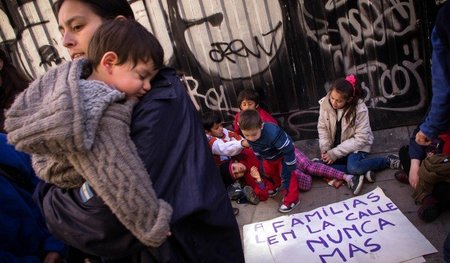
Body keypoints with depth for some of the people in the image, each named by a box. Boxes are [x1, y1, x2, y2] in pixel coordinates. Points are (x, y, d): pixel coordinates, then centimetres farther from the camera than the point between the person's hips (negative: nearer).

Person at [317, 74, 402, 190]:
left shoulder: (360, 109, -24)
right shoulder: (325, 103, -13)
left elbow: (360, 139, -23)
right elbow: (322, 128, -1)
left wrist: (335, 153, -27)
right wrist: (324, 149, -16)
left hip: (357, 145, -4)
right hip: (335, 145, 4)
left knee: (353, 167, -33)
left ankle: (387, 161, -7)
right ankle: (362, 171, -17)